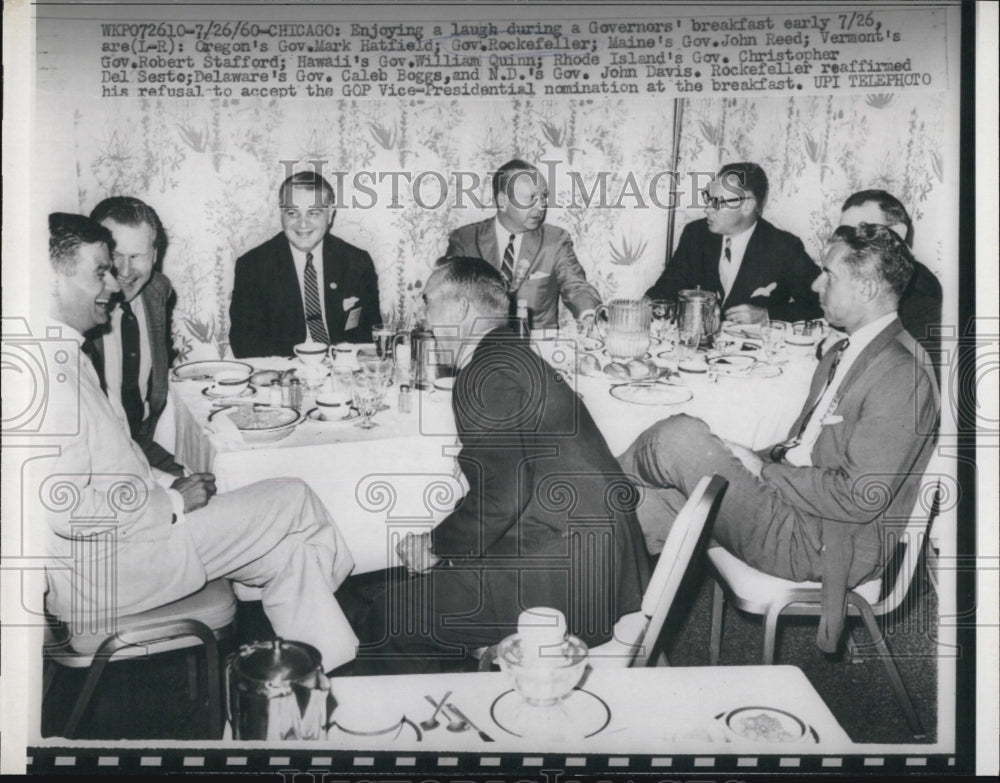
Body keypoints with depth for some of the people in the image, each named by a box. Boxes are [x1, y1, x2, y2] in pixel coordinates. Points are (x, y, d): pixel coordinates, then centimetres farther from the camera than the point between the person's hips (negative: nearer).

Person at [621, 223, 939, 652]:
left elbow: (860, 498, -23)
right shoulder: (842, 354, 13)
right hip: (793, 499, 9)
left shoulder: (902, 376, -19)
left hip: (825, 544, -9)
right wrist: (755, 460, 0)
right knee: (652, 504, -3)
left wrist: (765, 470, -14)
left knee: (681, 437, -17)